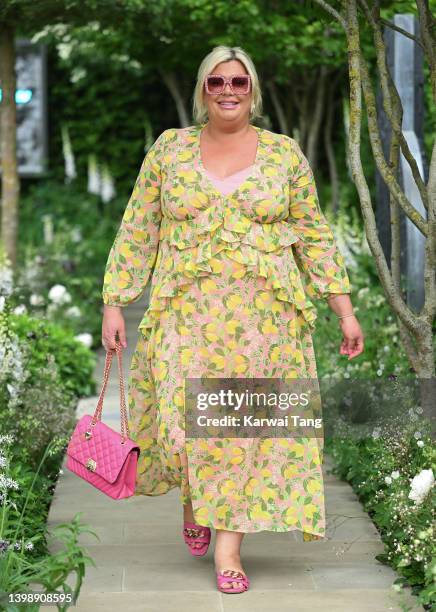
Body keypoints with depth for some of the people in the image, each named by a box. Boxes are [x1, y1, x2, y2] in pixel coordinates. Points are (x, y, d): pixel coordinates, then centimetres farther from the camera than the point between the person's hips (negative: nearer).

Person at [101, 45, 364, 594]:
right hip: (187, 313, 0)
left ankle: (228, 544, 9)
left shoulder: (285, 153, 7)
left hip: (264, 317, 0)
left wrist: (344, 308, 4)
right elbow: (136, 233, 8)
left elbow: (313, 236, 9)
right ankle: (192, 498, 27)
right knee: (186, 420, -6)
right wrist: (114, 304, 2)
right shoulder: (169, 148, 7)